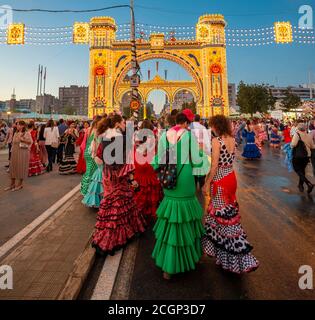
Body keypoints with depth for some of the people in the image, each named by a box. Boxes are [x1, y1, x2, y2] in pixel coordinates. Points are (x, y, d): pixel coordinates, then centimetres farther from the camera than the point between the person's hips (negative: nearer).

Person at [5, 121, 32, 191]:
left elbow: (30, 141, -15)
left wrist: (22, 139, -21)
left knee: (21, 167, 1)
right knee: (13, 167, 8)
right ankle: (12, 184, 19)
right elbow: (13, 142, 17)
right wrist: (12, 151, 11)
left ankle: (20, 184, 12)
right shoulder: (16, 133, 13)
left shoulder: (27, 133, -6)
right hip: (14, 152, 7)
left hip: (22, 152, -7)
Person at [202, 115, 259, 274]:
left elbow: (215, 165, -18)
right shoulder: (232, 140, 6)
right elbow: (231, 159, 6)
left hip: (220, 181, -8)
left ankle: (230, 258, 14)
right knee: (228, 213, 19)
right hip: (231, 177, 8)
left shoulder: (216, 140, -16)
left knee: (223, 215, 3)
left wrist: (207, 183, -11)